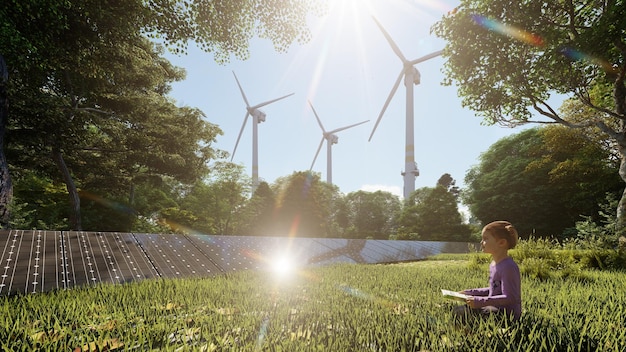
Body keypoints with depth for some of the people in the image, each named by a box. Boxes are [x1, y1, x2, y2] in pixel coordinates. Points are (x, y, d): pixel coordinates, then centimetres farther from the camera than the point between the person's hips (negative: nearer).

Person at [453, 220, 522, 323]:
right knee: (458, 309, 7)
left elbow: (509, 298, -25)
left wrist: (480, 301, -27)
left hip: (507, 315, -10)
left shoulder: (508, 267, -20)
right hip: (496, 309, 10)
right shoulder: (493, 264, 11)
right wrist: (471, 292, 15)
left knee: (461, 313, -22)